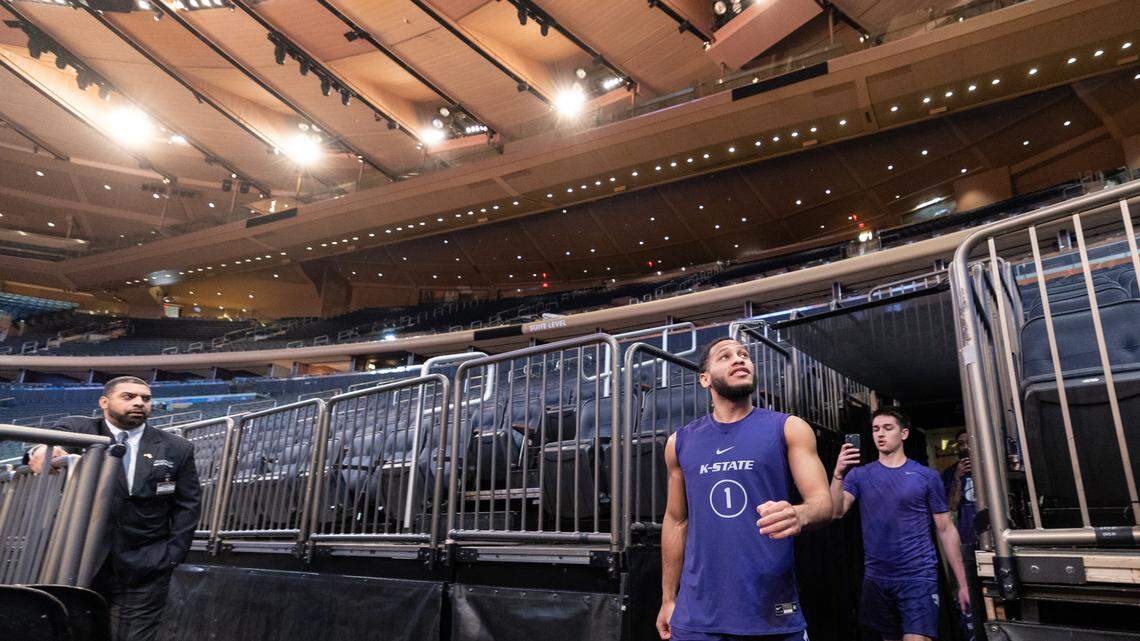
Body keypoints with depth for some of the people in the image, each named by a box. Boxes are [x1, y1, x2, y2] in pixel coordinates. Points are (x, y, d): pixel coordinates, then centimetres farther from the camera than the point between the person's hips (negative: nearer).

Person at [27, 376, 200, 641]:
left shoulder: (176, 448, 2)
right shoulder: (77, 430, 2)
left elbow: (187, 506, 3)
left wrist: (172, 557, -3)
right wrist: (41, 449, -41)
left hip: (146, 570, 0)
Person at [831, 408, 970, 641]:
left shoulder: (927, 476, 0)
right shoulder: (859, 475, 4)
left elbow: (946, 530, 3)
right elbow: (836, 512, -10)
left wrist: (962, 584, 1)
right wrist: (838, 473, -27)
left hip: (918, 577, -3)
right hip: (876, 579, 3)